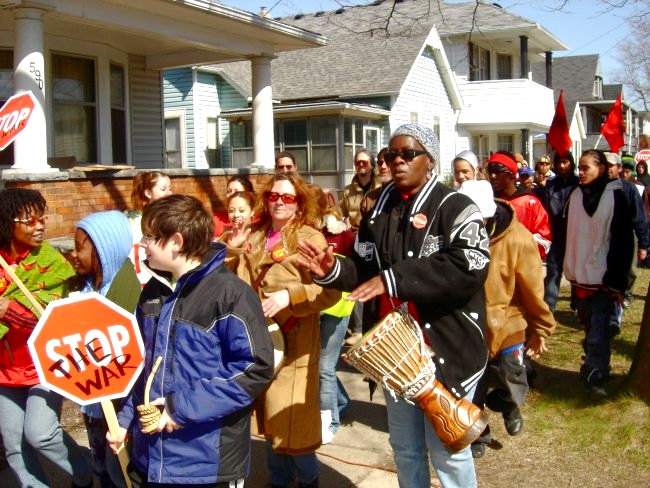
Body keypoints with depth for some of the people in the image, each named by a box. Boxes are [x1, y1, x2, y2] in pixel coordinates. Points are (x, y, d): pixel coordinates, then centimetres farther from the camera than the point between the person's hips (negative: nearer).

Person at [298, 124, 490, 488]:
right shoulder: (379, 213, 10)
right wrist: (334, 270, -9)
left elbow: (469, 267, -27)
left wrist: (394, 278, -31)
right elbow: (365, 270, 14)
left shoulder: (456, 208, -11)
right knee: (405, 447, 21)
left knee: (446, 448, 7)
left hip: (446, 348, -6)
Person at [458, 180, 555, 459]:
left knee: (512, 390, 10)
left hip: (507, 329, -2)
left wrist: (541, 328, -4)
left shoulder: (517, 239, -19)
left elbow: (533, 288, -10)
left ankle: (509, 406, 45)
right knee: (471, 393, 13)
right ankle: (478, 435, 38)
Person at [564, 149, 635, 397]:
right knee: (589, 326, 14)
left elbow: (624, 240, -8)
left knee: (599, 330, -8)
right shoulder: (576, 195, 8)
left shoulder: (616, 196, -6)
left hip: (604, 277, -5)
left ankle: (595, 375, -2)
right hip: (581, 275, 5)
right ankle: (594, 367, 27)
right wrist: (570, 270, 9)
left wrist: (616, 278, -12)